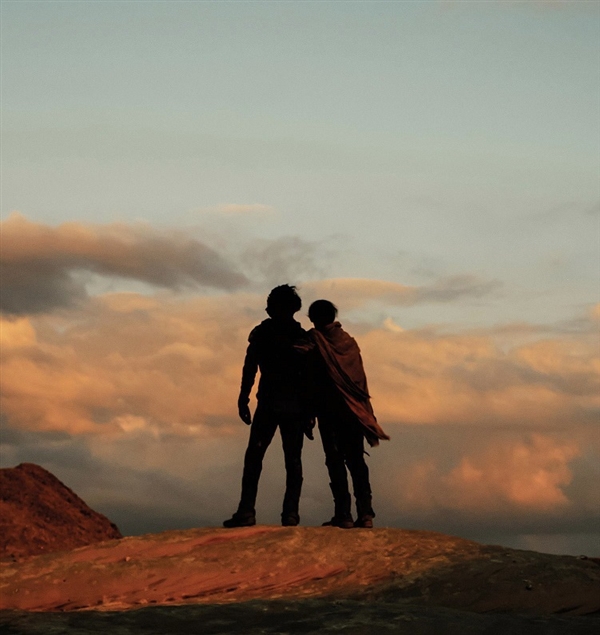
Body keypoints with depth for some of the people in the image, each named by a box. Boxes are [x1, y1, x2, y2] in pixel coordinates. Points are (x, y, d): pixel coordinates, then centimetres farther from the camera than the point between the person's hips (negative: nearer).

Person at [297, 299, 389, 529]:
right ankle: (365, 513, 1)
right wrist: (365, 410, 15)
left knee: (335, 461, -3)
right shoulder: (349, 341, 11)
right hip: (354, 410, 4)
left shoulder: (314, 339, -2)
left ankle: (343, 514, -9)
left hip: (328, 409, -4)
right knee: (356, 461, 8)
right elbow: (360, 378, 11)